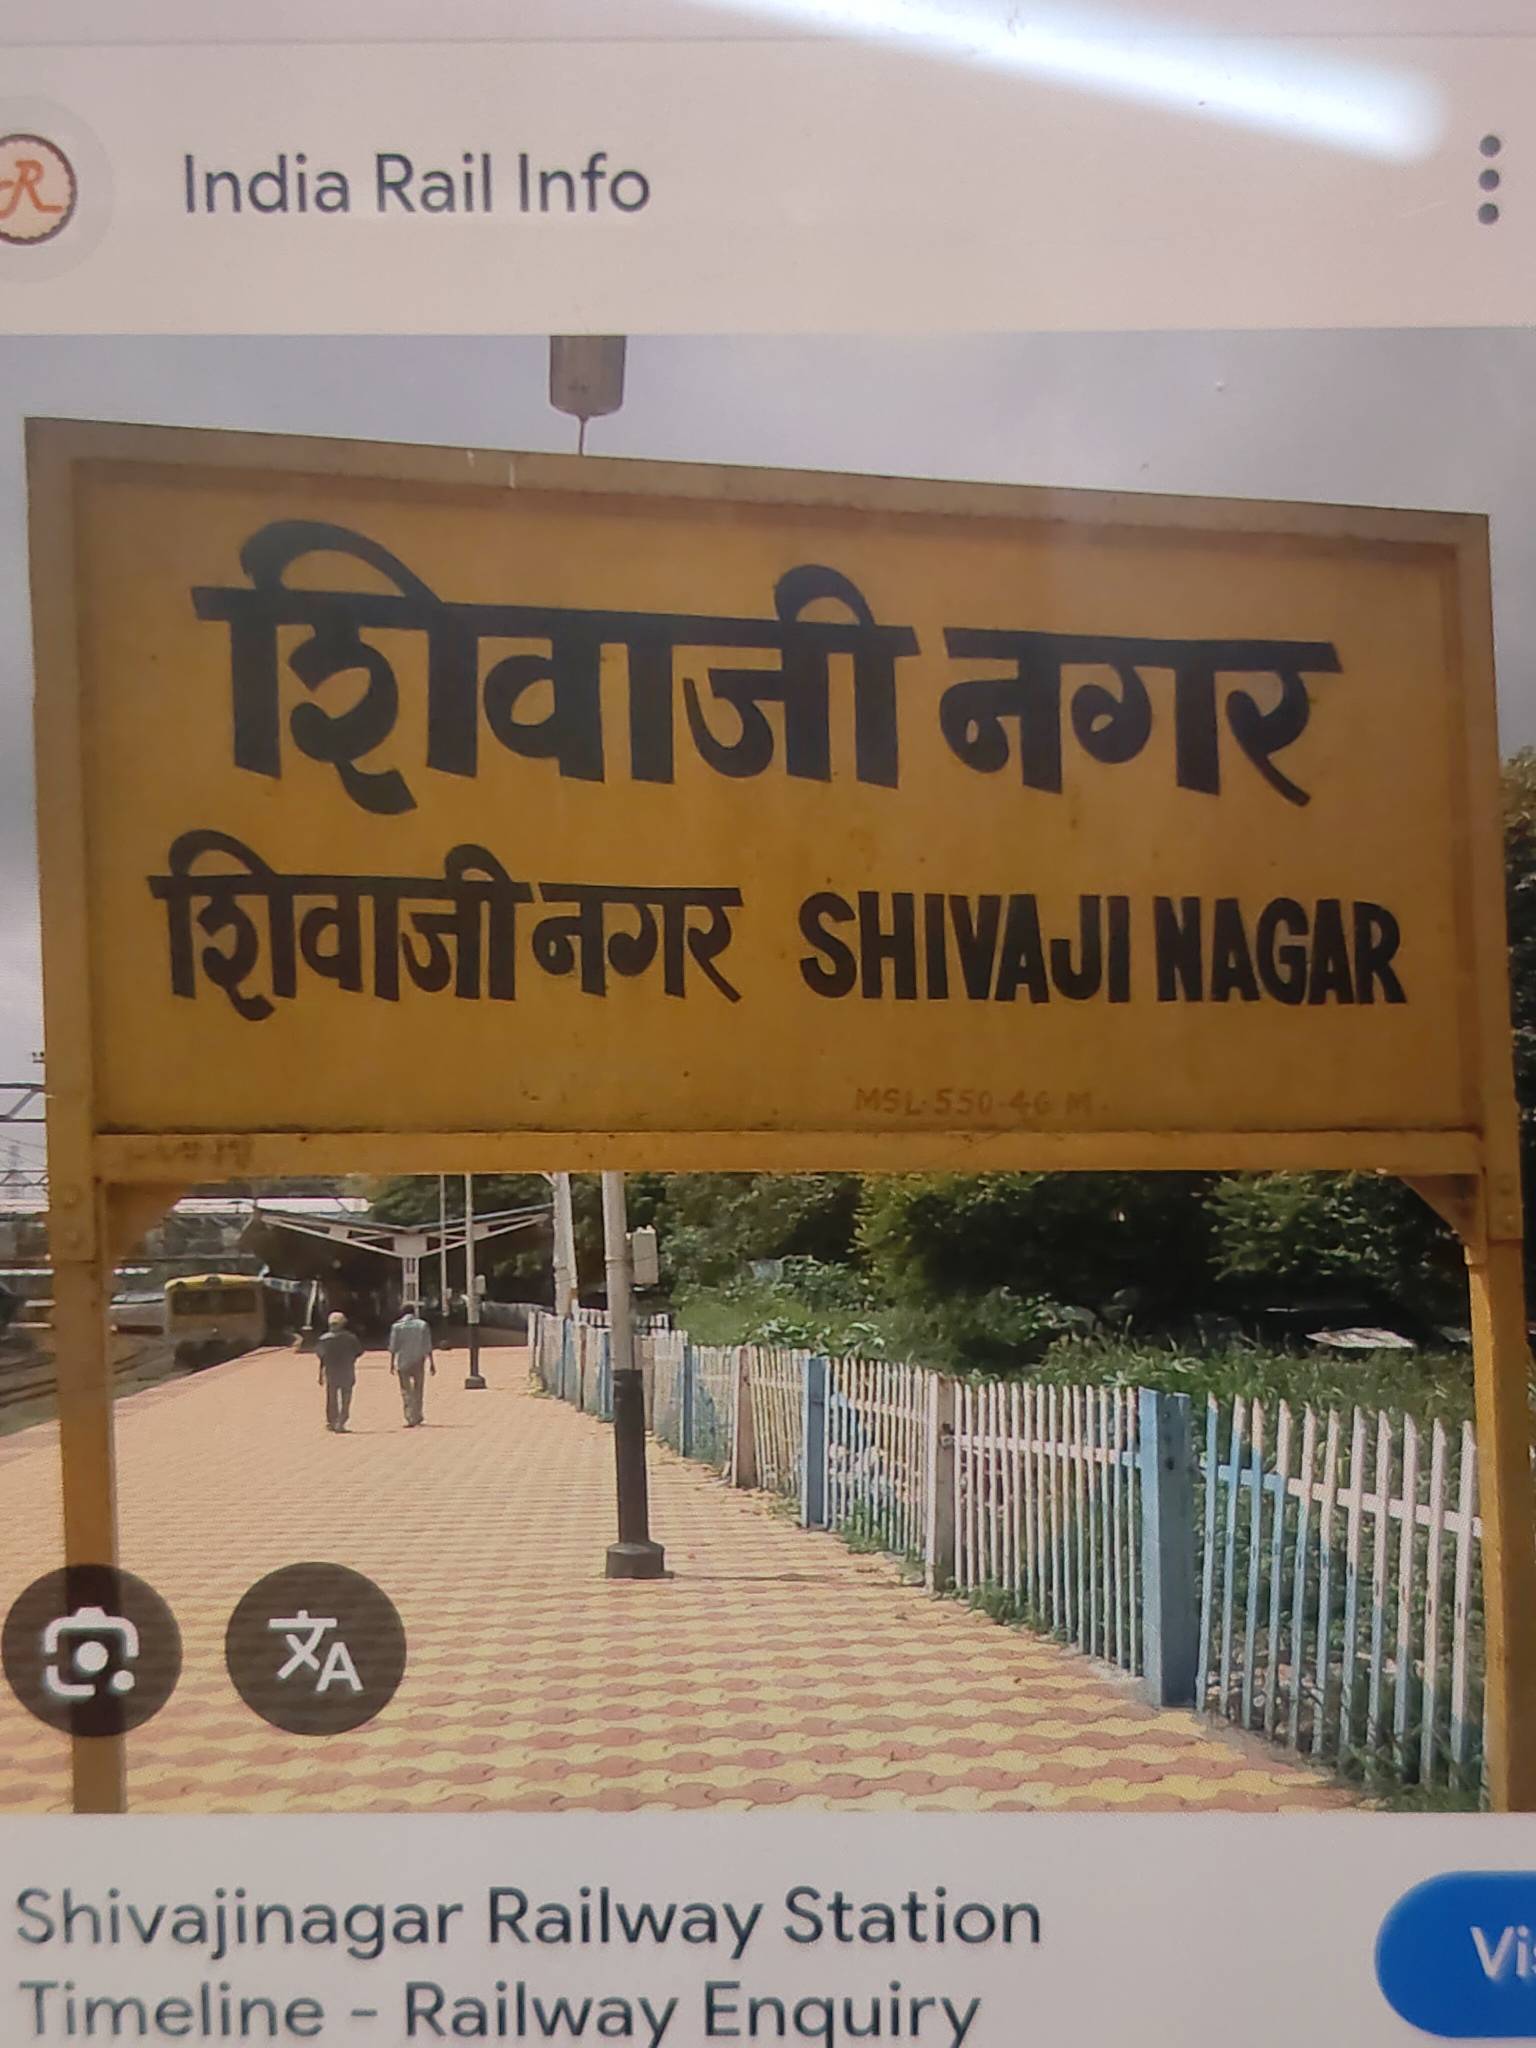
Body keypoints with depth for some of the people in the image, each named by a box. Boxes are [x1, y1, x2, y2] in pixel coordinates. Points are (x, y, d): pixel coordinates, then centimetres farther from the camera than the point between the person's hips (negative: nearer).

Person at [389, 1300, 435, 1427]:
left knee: (406, 1391, 3)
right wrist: (432, 1363, 3)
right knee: (418, 1390, 16)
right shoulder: (422, 1325, 0)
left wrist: (392, 1363, 3)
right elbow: (428, 1347, -1)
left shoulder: (396, 1326, -3)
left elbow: (393, 1347, -4)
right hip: (418, 1362, 1)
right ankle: (417, 1416, 20)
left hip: (403, 1363, -1)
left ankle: (410, 1418, -7)